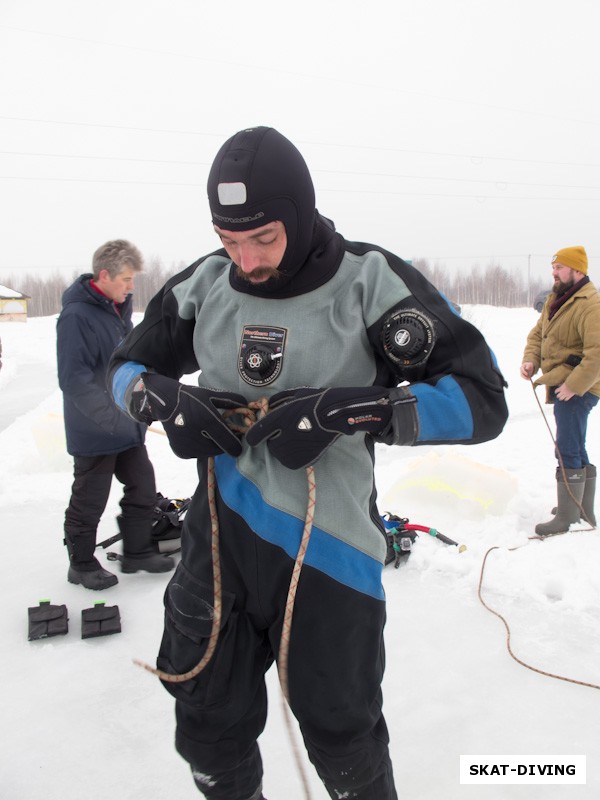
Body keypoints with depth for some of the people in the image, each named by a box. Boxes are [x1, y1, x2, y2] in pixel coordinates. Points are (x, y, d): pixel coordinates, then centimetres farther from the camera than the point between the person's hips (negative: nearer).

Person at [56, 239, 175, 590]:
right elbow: (75, 381, -26)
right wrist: (114, 418, -29)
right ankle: (82, 564, 25)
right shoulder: (77, 316, -20)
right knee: (89, 502, 6)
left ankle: (137, 551, 32)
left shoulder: (118, 309, 9)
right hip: (95, 433, -8)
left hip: (129, 427, 9)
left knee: (143, 488, 15)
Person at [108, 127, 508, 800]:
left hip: (325, 549, -3)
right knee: (209, 732, 18)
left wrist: (347, 409, -27)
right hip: (218, 536, 4)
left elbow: (481, 401, -15)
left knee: (342, 739, 14)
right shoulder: (204, 284, 1)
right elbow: (125, 366, 14)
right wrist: (162, 397, -10)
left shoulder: (370, 282, -11)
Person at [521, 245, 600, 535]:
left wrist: (573, 385, -26)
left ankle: (567, 516, -1)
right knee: (575, 448, 19)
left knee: (567, 450, -8)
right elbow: (538, 333, 17)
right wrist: (530, 360, -1)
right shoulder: (556, 299, 13)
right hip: (561, 384, 10)